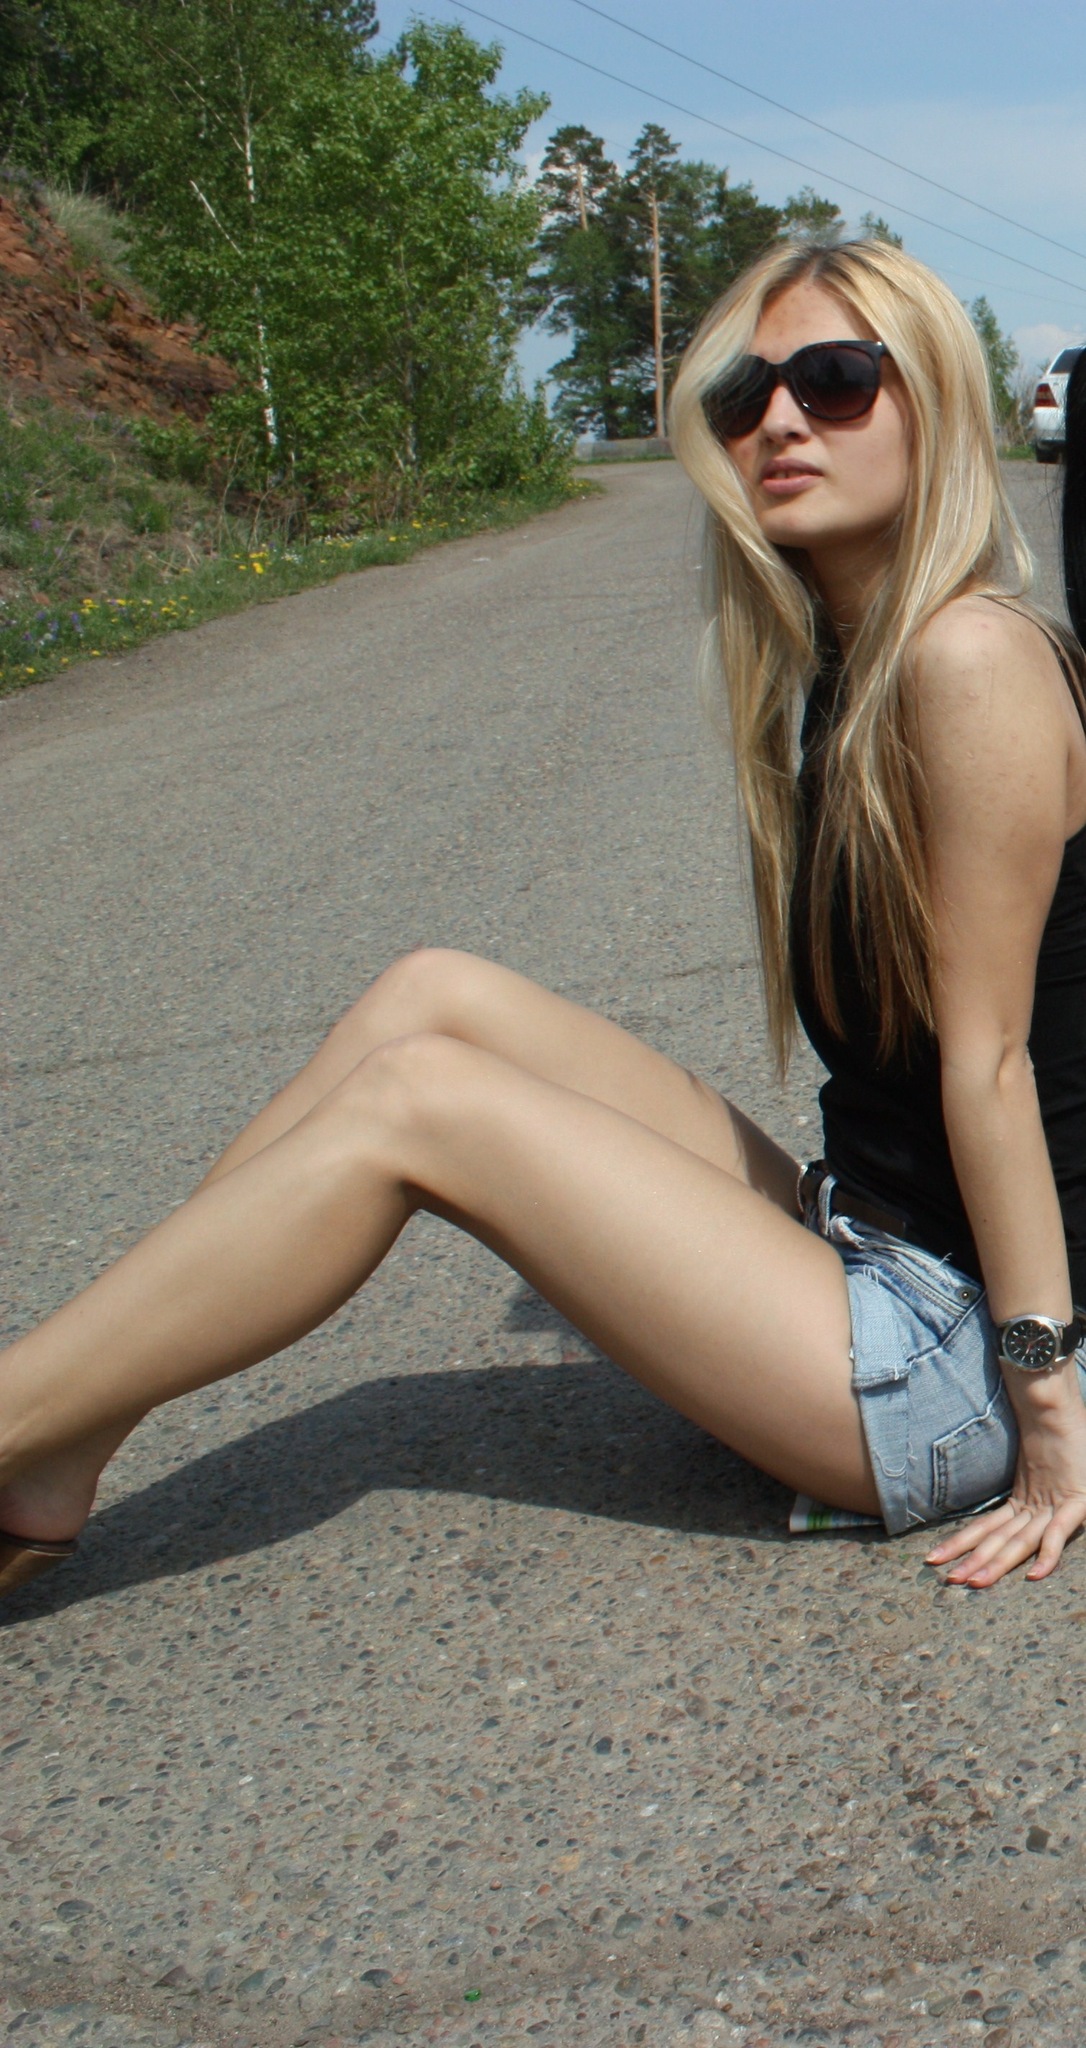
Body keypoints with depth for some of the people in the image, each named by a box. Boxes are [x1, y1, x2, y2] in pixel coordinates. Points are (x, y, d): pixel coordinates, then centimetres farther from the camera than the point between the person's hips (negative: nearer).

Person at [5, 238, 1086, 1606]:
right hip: (856, 1238, 8)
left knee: (415, 1098, -14)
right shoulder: (834, 671, 8)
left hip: (948, 1364, -8)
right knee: (438, 995, -1)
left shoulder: (973, 658, -19)